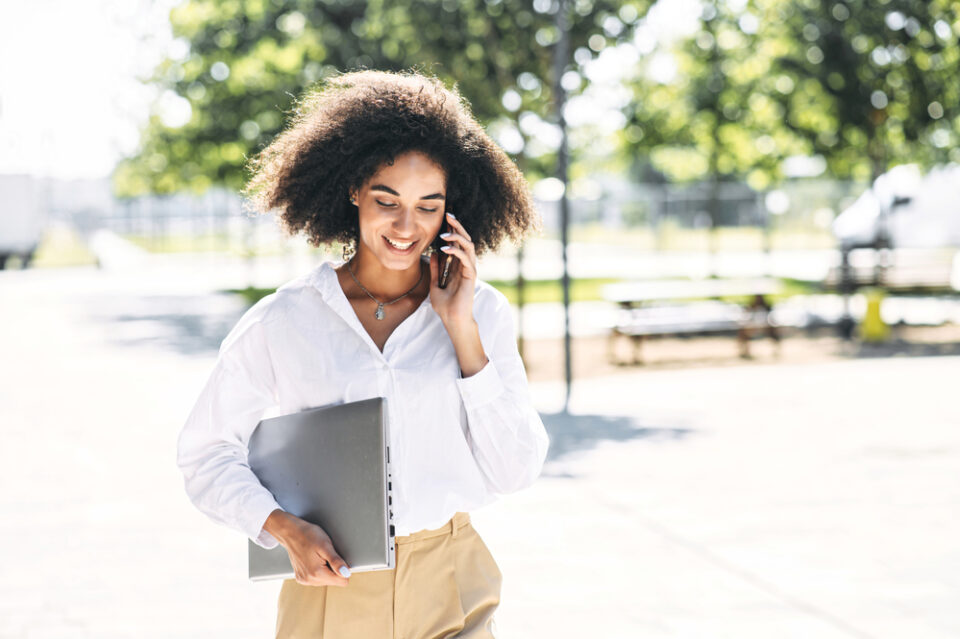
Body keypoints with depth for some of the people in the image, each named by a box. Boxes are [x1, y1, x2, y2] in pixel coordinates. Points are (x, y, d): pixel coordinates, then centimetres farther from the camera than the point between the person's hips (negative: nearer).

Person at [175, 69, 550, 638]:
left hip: (451, 592, 1)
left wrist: (462, 330, -9)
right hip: (330, 587, 0)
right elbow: (206, 452, 4)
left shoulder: (483, 312, 1)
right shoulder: (281, 322, -3)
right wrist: (284, 528, -11)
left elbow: (516, 471, -3)